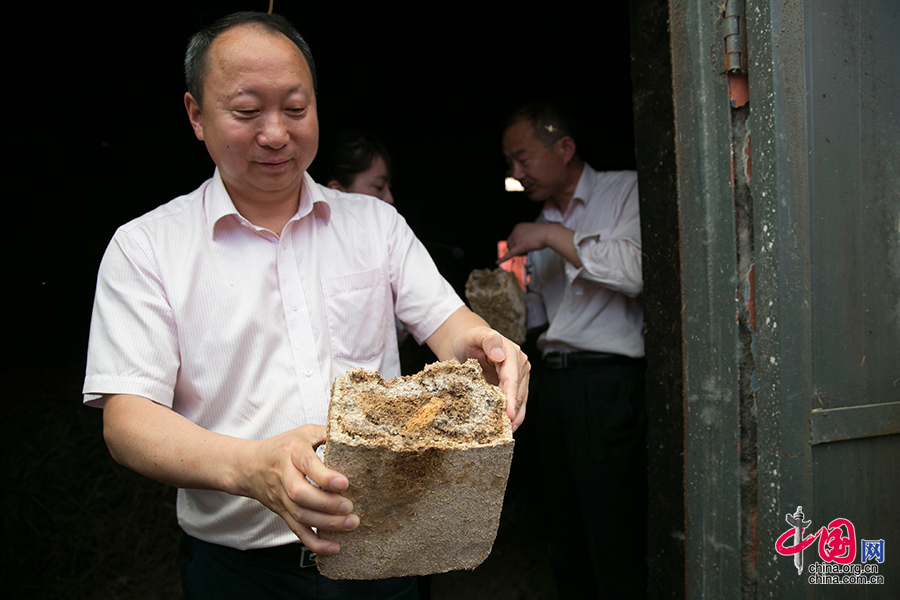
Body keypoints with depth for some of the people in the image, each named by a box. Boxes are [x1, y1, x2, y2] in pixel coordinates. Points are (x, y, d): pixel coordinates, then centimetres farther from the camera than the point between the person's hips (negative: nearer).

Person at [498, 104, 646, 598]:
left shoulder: (625, 191, -1)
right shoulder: (542, 224, 20)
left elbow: (638, 271, -18)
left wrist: (554, 237, -13)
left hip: (608, 385, -7)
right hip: (551, 385, 7)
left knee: (615, 541, -5)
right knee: (565, 537, 11)